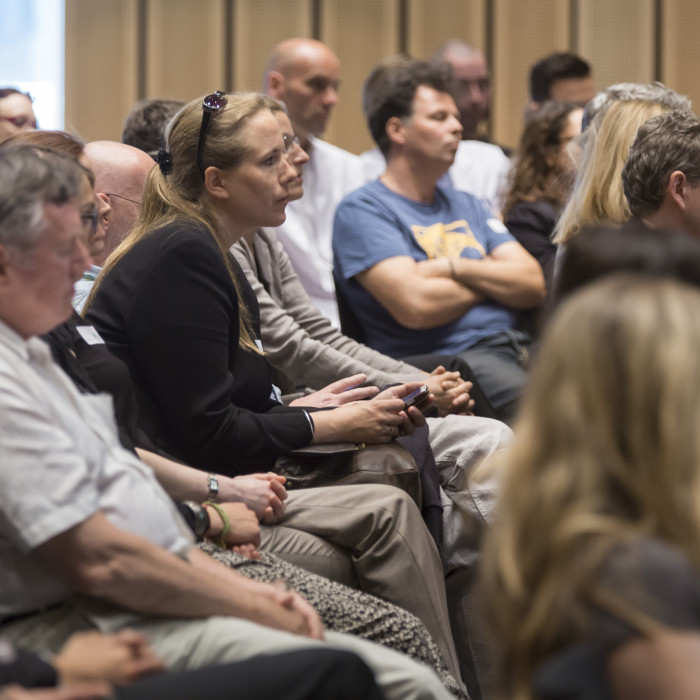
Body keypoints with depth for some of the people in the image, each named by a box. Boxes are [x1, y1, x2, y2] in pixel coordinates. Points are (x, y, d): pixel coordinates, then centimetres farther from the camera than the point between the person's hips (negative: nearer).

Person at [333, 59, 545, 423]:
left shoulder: (466, 205, 27)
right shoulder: (363, 210, 2)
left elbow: (533, 285, 15)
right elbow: (416, 306, -13)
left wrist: (454, 267, -1)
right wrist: (495, 280, 6)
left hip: (512, 349, 7)